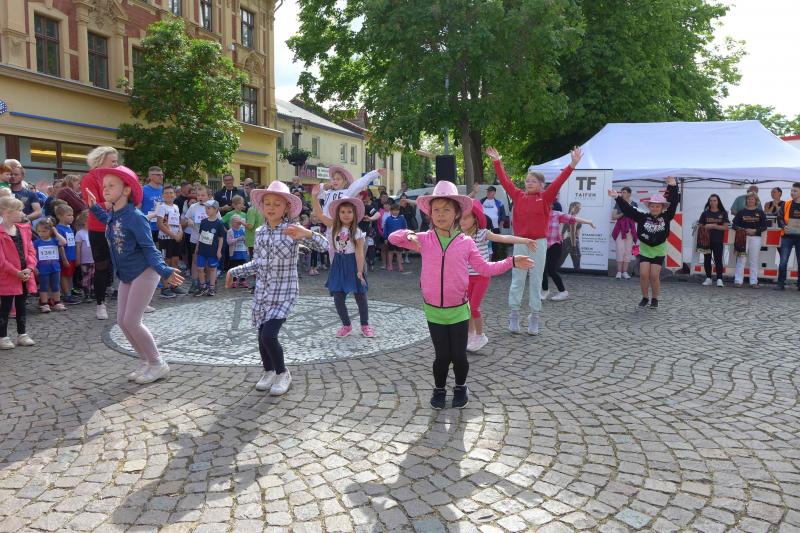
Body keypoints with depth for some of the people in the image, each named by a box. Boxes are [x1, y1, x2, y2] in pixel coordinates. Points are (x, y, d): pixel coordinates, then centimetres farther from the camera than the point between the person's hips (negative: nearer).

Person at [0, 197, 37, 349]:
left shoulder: (24, 229, 7)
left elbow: (30, 250, 7)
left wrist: (29, 268, -7)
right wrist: (16, 272, -17)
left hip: (25, 276, 6)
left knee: (21, 306, 15)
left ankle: (22, 334, 24)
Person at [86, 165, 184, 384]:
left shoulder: (135, 217, -20)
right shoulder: (113, 215, 4)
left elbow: (149, 248, -21)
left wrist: (164, 270, -35)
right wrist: (94, 207, 24)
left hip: (144, 273, -9)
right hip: (126, 275, 9)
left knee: (131, 321, -9)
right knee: (122, 321, 9)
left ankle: (158, 364, 6)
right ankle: (146, 362, 23)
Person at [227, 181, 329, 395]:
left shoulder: (293, 231, -10)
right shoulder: (259, 232, 7)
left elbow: (323, 245, -20)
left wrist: (307, 234, -37)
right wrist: (234, 271, 14)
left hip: (284, 293, -5)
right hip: (262, 293, 5)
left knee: (269, 335, -15)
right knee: (262, 336, 11)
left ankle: (283, 373, 10)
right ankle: (269, 372, 35)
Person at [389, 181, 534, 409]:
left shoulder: (466, 243, -3)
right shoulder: (424, 239, -3)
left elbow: (484, 268, 3)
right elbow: (393, 238, 2)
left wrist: (511, 262, -3)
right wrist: (409, 235, -19)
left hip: (459, 310, 0)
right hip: (433, 311, 0)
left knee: (459, 355, 6)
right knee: (442, 356, 7)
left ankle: (461, 387, 34)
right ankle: (439, 389, 33)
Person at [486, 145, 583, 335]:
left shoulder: (545, 197, 0)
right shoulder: (518, 195, 5)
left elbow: (559, 182, -9)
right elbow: (505, 180, 7)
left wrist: (572, 164, -18)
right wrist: (497, 161, 7)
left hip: (539, 243, -1)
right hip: (520, 243, 2)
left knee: (536, 281, 6)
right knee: (517, 280, 6)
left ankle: (534, 318, 13)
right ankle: (514, 315, 13)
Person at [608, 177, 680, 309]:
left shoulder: (666, 217, -6)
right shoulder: (643, 217, -6)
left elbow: (673, 202, -11)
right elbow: (628, 209, -10)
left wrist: (672, 186, -20)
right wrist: (617, 197, -16)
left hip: (659, 251, -1)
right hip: (644, 250, 1)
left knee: (654, 276, -5)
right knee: (644, 274, -6)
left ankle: (655, 299, 12)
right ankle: (645, 297, 12)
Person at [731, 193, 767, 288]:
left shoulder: (760, 213, 7)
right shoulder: (741, 212, 8)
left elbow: (764, 226, 4)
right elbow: (734, 224, 6)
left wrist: (755, 230, -12)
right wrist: (742, 229, -12)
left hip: (755, 238, 0)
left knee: (754, 260, 3)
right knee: (740, 259, -2)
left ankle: (753, 282, 8)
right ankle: (738, 281, 1)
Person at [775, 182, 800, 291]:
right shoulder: (786, 204, 4)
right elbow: (780, 217, 4)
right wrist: (784, 226, -14)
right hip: (787, 236, 0)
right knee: (783, 261, -4)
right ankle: (781, 283, 3)